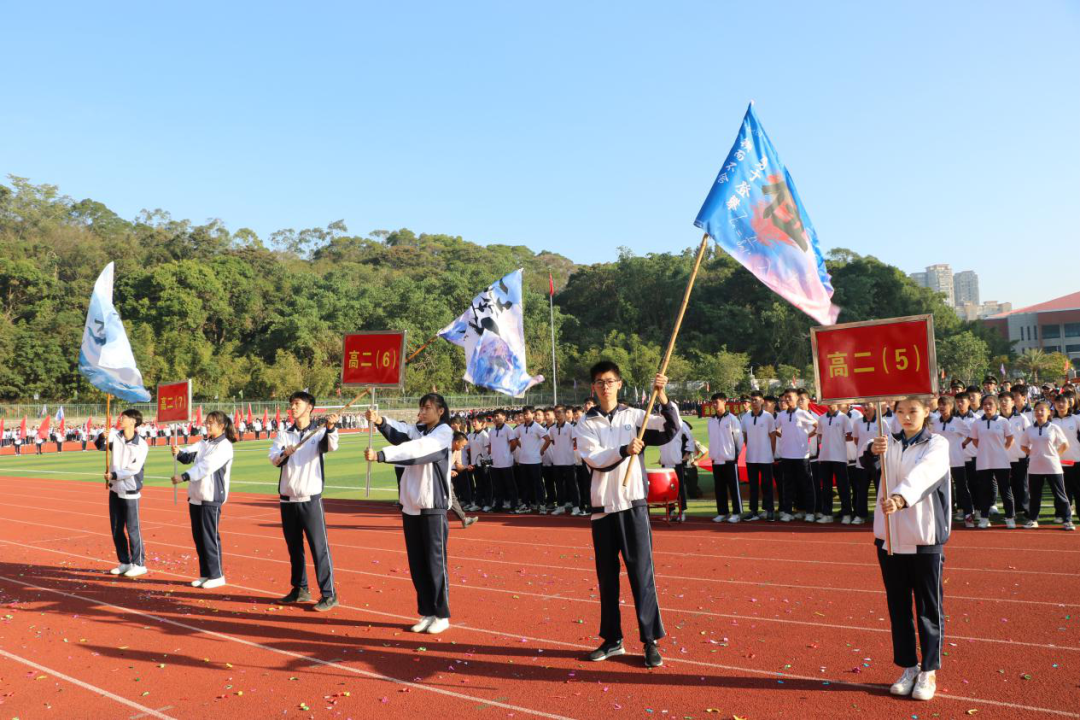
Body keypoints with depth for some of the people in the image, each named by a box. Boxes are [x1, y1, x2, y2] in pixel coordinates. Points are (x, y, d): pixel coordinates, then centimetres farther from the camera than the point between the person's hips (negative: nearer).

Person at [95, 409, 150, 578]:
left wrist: (114, 475, -15)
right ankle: (124, 562, 24)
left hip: (130, 491, -6)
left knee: (132, 529, -2)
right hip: (115, 489, 6)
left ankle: (139, 564, 9)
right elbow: (99, 445, -8)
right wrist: (102, 437, -27)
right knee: (116, 529, 13)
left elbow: (134, 469, -16)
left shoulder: (141, 445, -12)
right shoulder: (115, 434, 2)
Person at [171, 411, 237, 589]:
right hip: (195, 496, 8)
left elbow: (206, 466, -20)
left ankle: (217, 575, 6)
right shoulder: (203, 444, 16)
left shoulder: (224, 446, -10)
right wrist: (178, 452, -21)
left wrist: (184, 477, -25)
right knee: (198, 537, 11)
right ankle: (205, 574, 20)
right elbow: (189, 455, 1)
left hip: (212, 497, -8)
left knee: (210, 537, -4)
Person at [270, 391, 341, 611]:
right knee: (294, 547, 14)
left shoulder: (318, 433, -3)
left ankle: (329, 595, -1)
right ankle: (300, 589, 27)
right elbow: (273, 458, -5)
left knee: (319, 547, -6)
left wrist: (331, 427, -43)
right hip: (287, 500, 5)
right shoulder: (284, 434, 8)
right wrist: (284, 454, -27)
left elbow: (331, 446, -24)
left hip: (310, 499, -5)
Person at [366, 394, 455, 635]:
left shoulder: (444, 432, -9)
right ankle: (427, 613, 21)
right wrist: (380, 421, -30)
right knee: (417, 563, 10)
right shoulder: (418, 430, 11)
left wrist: (379, 455, -32)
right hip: (410, 505, 6)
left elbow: (416, 448, -24)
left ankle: (442, 615, 12)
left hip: (433, 506, -6)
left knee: (435, 562, 0)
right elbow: (398, 433, -9)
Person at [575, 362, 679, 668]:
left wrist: (662, 395, -21)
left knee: (642, 573, -2)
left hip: (633, 504, -2)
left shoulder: (634, 415, 3)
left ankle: (651, 641, 5)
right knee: (606, 575, 9)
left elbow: (673, 428, -9)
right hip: (602, 506, 2)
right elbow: (593, 459, -10)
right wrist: (624, 450, -25)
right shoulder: (586, 424, 5)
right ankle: (612, 640, 21)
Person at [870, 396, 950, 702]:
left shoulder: (937, 444, -5)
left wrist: (900, 499, -43)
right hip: (889, 536, 4)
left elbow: (922, 474, -25)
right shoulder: (890, 443, 7)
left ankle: (928, 673, 17)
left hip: (925, 538, -4)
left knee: (929, 607, 5)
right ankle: (909, 668, 24)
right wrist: (873, 451, -37)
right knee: (898, 606, 11)